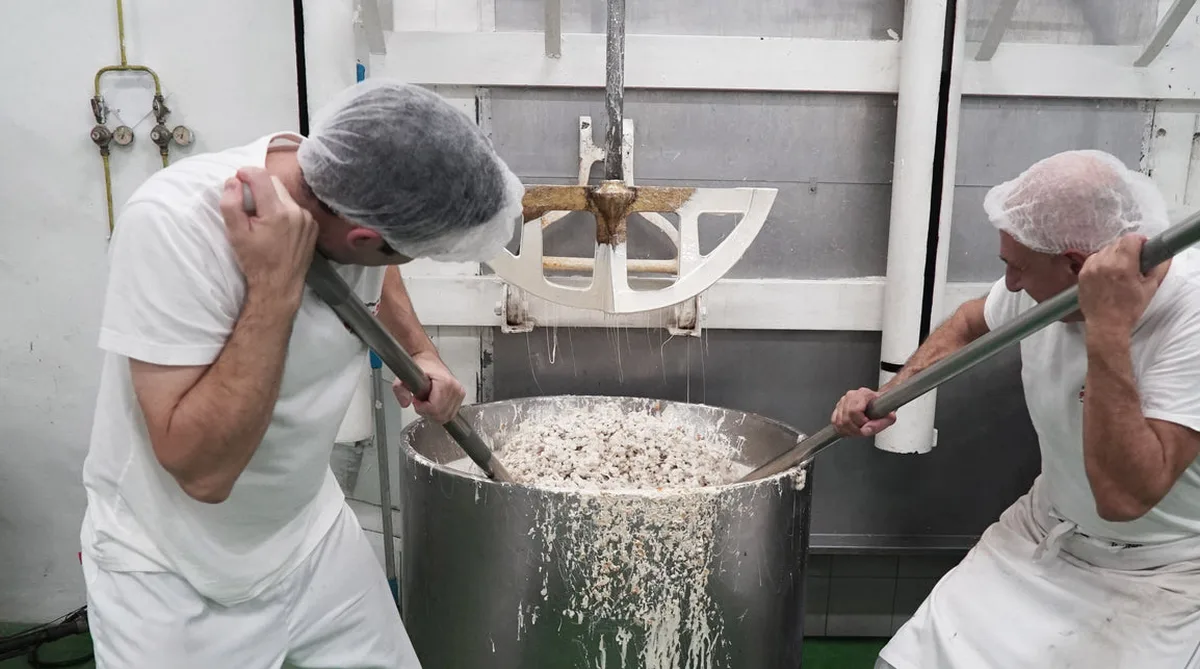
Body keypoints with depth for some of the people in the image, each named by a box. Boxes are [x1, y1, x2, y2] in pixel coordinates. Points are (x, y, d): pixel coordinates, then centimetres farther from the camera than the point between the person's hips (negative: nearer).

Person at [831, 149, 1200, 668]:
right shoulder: (1042, 285, -10)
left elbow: (1124, 496, -35)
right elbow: (970, 323, 14)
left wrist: (1108, 332, -38)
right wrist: (890, 394, 2)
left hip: (1155, 574, -4)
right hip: (1043, 530, 4)